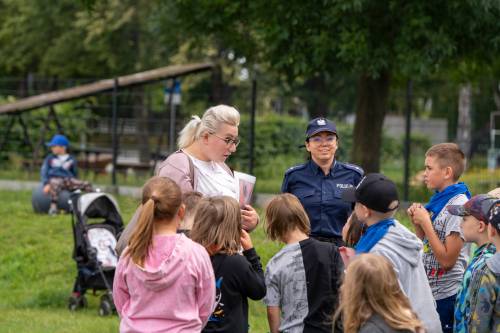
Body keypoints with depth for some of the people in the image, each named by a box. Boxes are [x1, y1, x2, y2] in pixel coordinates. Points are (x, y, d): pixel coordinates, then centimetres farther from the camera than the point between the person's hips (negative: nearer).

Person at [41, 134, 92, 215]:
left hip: (68, 180, 3)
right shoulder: (50, 158, 16)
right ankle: (53, 206, -52)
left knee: (86, 184, -18)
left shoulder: (71, 160, 18)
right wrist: (46, 184, -8)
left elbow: (75, 174, 25)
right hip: (55, 179, -3)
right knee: (55, 184, -42)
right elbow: (44, 171, 9)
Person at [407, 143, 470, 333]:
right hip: (430, 291, 9)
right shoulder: (438, 201, 10)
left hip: (447, 296, -9)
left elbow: (447, 259, -20)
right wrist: (417, 222, 1)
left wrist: (426, 222, -17)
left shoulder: (459, 206, -17)